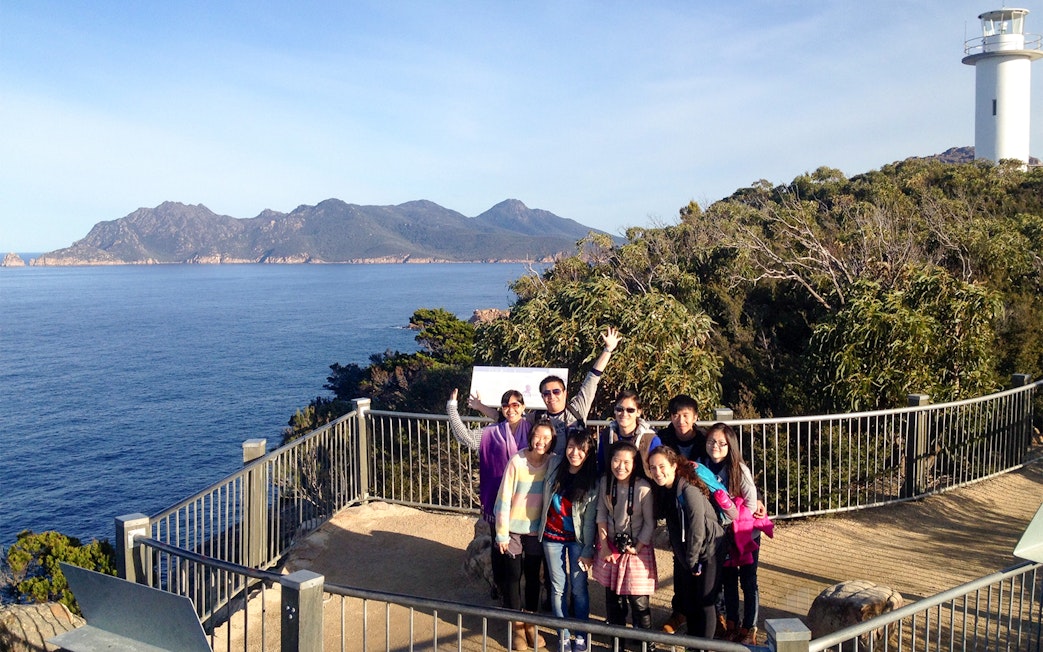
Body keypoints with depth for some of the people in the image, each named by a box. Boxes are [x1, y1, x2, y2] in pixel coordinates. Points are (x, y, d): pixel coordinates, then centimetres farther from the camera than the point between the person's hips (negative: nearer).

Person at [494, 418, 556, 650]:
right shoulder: (517, 462, -17)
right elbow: (504, 498, -13)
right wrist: (502, 533, -10)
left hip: (537, 530, 3)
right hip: (514, 529, -3)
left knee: (533, 577, 12)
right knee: (514, 575, 7)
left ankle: (531, 624, 27)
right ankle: (517, 627, 20)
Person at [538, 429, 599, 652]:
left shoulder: (592, 481, -12)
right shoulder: (554, 464, -7)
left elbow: (590, 520, -9)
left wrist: (587, 551, -9)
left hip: (578, 539, -2)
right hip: (553, 536, 2)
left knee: (579, 588, 4)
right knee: (558, 588, 8)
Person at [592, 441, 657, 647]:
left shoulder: (644, 489, -22)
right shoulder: (606, 482, -7)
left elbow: (650, 523, -12)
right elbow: (602, 514, 1)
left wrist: (637, 548, -12)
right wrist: (603, 544, -2)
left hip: (637, 549, -4)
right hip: (610, 547, 4)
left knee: (638, 600, -1)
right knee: (612, 597, 16)